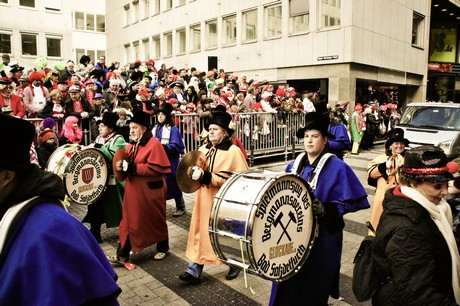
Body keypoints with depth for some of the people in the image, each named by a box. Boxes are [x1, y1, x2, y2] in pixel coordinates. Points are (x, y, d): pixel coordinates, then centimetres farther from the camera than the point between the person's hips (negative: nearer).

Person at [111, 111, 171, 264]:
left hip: (150, 190, -7)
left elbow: (156, 168, -23)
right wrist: (123, 165, -3)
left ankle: (163, 248, 29)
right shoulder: (132, 145, 10)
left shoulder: (153, 144, -15)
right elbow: (128, 163, 21)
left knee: (155, 220, 9)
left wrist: (133, 168, -24)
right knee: (129, 221, 9)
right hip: (133, 190, 7)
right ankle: (123, 254, 17)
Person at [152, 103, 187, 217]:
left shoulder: (173, 129, -10)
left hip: (170, 162, -6)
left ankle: (181, 207, 21)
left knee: (173, 184, 4)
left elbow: (175, 146, -17)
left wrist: (163, 147, -28)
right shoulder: (155, 128, 10)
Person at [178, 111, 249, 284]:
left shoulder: (233, 151, -12)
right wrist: (195, 173, -6)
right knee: (201, 233, 6)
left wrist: (206, 177, -25)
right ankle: (194, 271, 13)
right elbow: (196, 169, 21)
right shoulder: (203, 150, 8)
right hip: (205, 200, 5)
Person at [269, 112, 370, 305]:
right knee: (289, 284, 17)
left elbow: (351, 201, -14)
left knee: (313, 289, 9)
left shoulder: (337, 168, -12)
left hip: (322, 239, -5)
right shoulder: (294, 165, 6)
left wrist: (325, 210, -26)